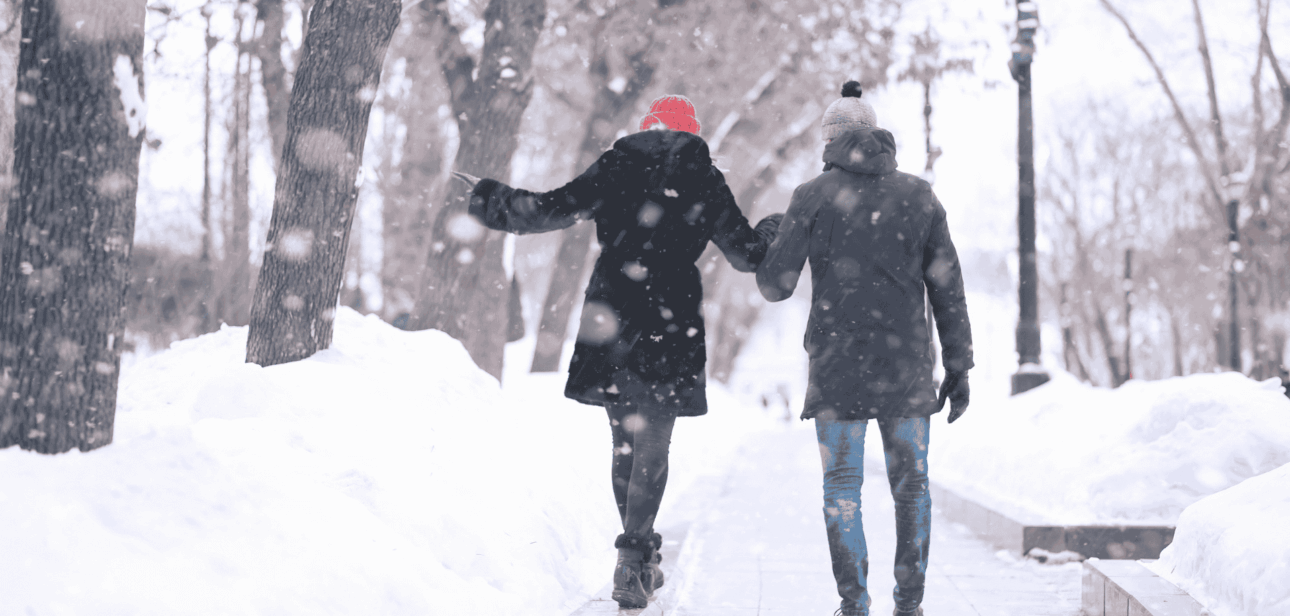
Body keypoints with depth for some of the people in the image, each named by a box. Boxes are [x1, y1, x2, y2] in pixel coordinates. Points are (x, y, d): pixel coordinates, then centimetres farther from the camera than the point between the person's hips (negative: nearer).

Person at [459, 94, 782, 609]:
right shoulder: (704, 180, 3)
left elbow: (555, 209, 2)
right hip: (671, 319, -2)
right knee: (652, 446, 0)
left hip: (611, 316, 2)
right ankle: (633, 556, -13)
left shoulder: (615, 166, 5)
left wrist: (494, 200, 18)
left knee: (624, 441, 13)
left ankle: (641, 556, 19)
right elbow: (745, 252, 6)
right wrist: (773, 232, 28)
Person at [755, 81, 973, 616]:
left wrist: (766, 246, 20)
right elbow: (948, 289, 3)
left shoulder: (813, 196, -2)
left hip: (837, 362, -2)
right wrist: (959, 367, 8)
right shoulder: (919, 195, 5)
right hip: (906, 364, 2)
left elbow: (776, 285, -2)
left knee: (842, 487, 6)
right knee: (911, 483, 10)